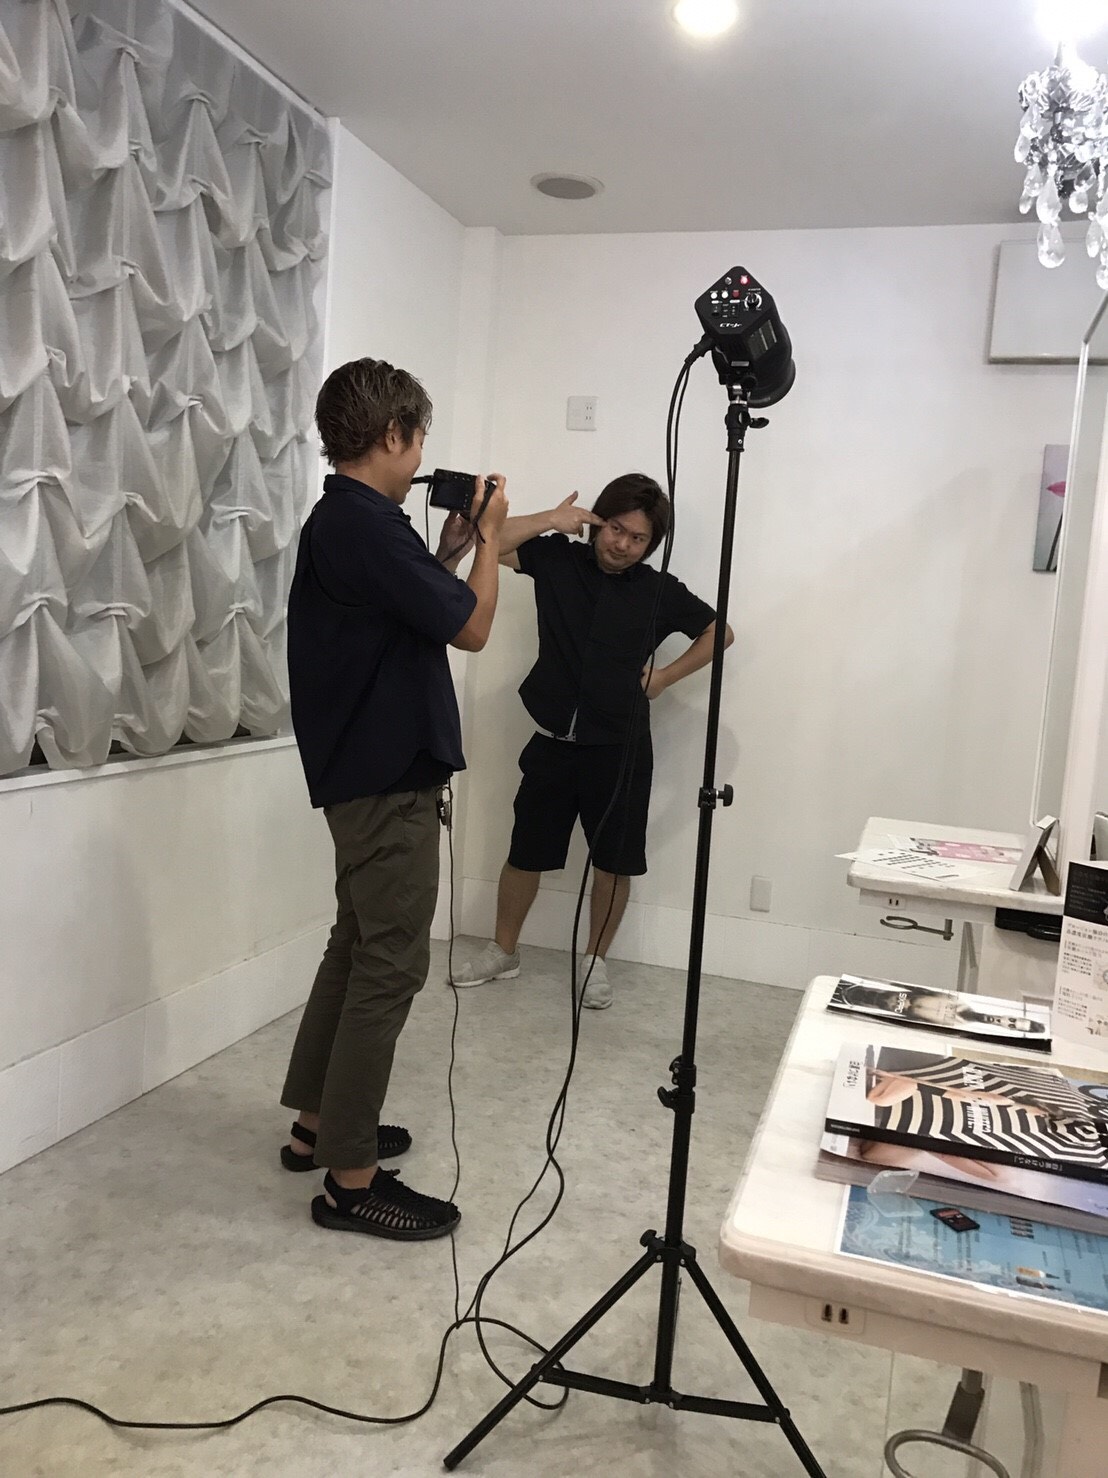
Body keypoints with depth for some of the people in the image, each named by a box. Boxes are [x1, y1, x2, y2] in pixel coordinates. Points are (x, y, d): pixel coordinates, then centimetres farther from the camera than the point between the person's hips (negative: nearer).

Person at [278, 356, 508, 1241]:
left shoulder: (341, 521, 14)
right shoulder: (368, 525, -18)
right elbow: (471, 628, -14)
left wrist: (450, 549, 13)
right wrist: (489, 535, -1)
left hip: (365, 770, 11)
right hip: (388, 778, -11)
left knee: (359, 948, 19)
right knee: (390, 966, -4)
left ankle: (318, 1123, 31)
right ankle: (350, 1179, 5)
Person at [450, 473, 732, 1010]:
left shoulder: (659, 592, -2)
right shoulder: (557, 558, 0)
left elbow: (719, 632, 9)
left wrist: (664, 676, 1)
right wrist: (551, 520, -16)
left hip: (620, 749, 0)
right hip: (553, 742, 1)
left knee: (614, 862, 7)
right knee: (526, 853, 11)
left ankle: (595, 961, 27)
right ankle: (503, 952, 29)